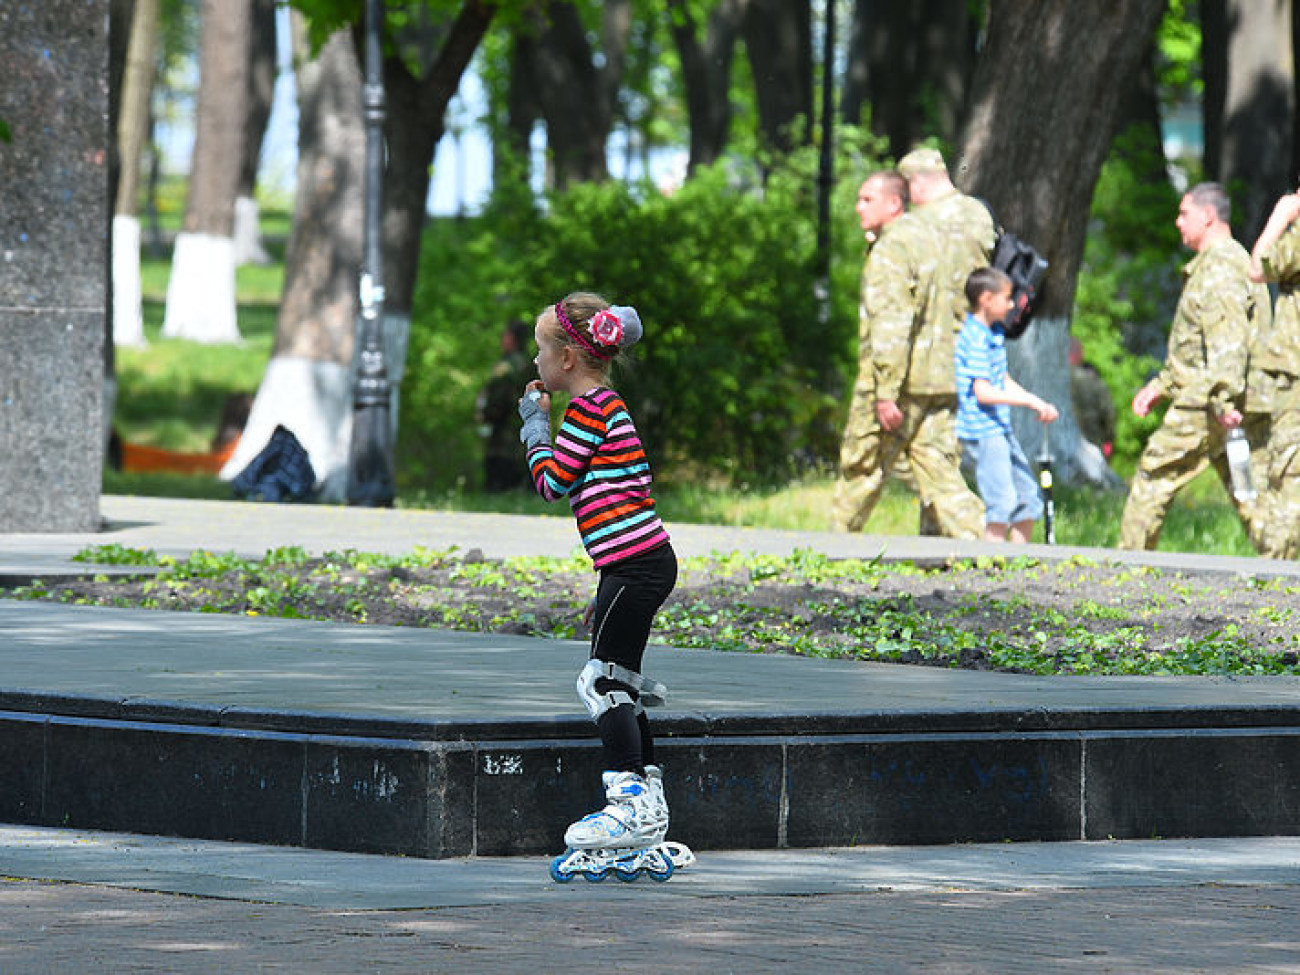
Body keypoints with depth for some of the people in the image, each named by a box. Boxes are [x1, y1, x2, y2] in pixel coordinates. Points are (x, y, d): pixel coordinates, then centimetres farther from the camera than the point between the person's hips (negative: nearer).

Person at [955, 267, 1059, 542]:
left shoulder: (996, 334, 14)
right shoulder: (976, 339, -16)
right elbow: (983, 392, -22)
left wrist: (1038, 404, 8)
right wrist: (1029, 400, -21)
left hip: (1001, 429, 10)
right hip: (982, 432, -10)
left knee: (1029, 496, 13)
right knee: (1002, 500, -15)